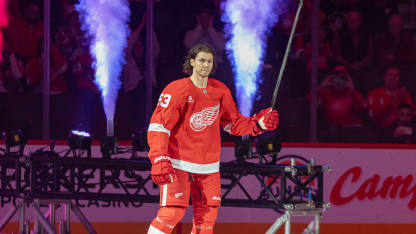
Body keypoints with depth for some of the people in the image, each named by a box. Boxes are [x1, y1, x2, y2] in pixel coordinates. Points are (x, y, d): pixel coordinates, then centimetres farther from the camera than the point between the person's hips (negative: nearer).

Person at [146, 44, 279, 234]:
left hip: (209, 166, 5)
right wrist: (159, 161, -22)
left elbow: (233, 123, 16)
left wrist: (259, 124, -1)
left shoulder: (221, 92, 6)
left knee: (207, 214, 5)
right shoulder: (177, 90, -11)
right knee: (172, 211, -16)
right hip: (178, 164, -5)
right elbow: (158, 127, -13)